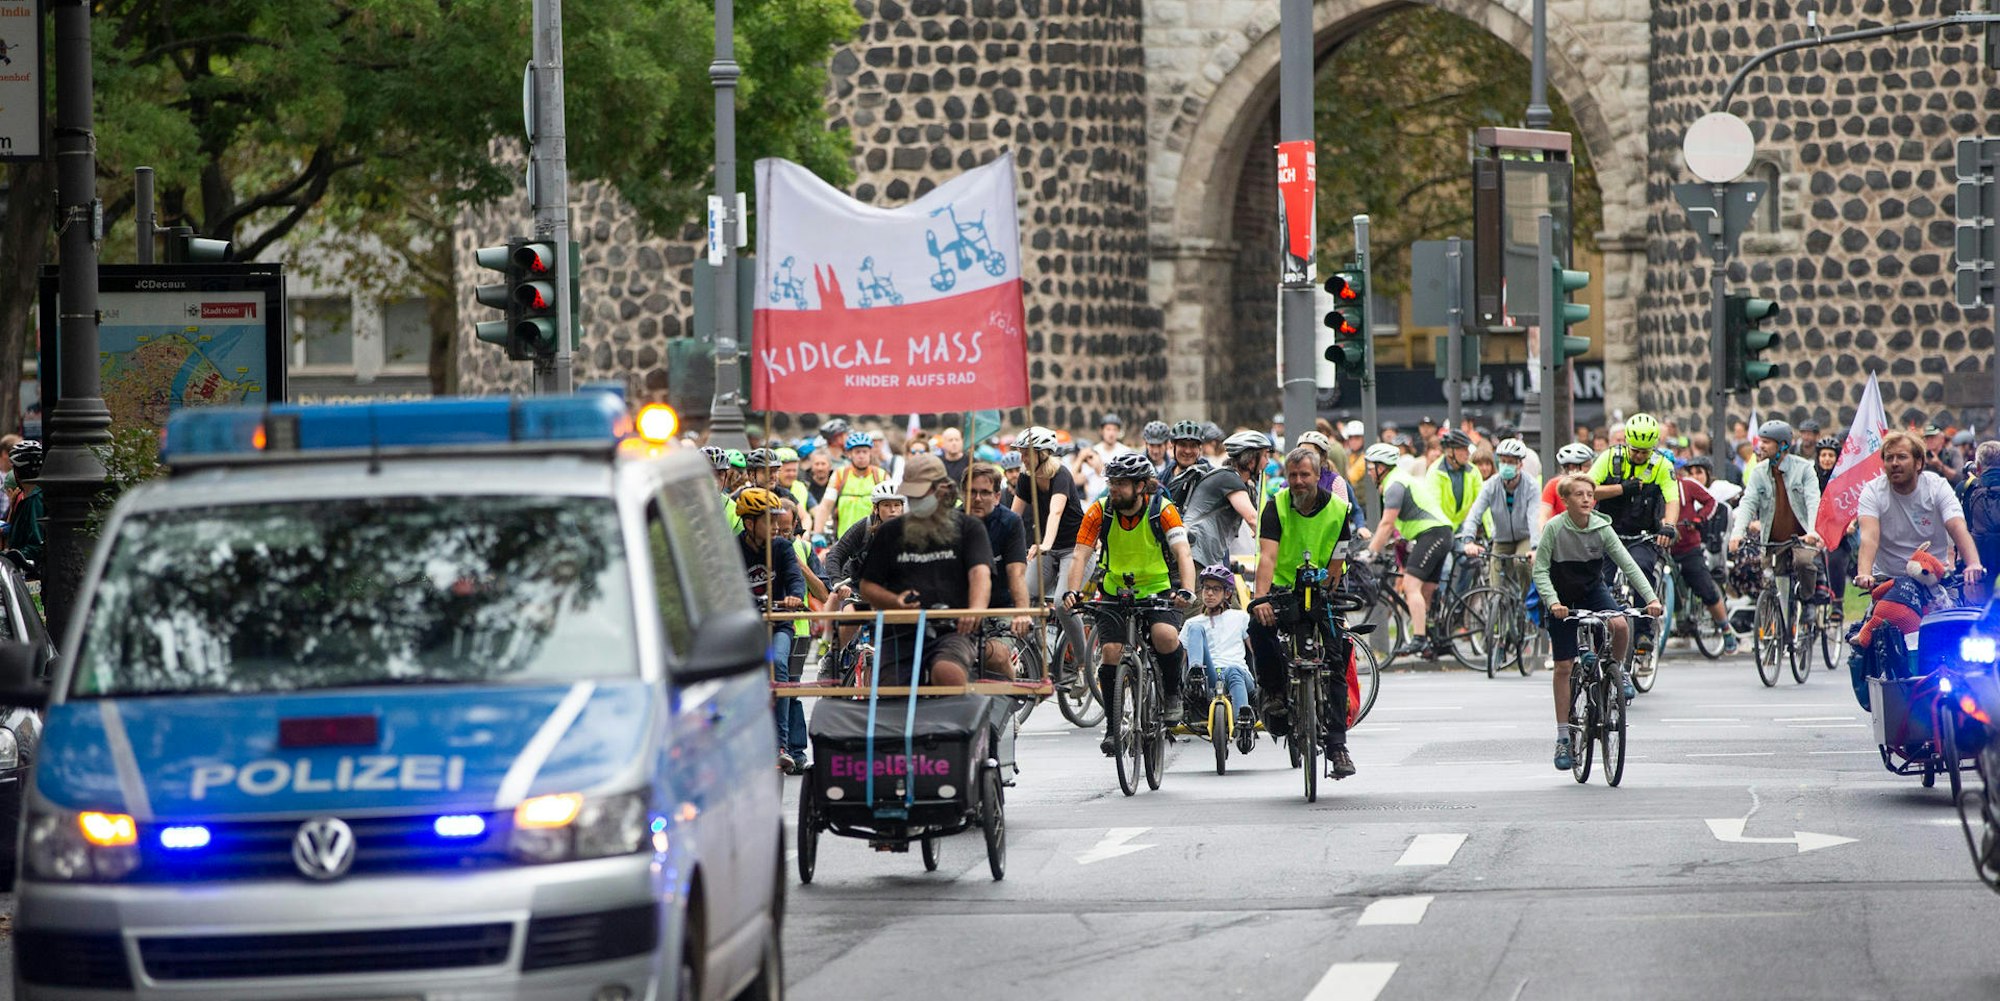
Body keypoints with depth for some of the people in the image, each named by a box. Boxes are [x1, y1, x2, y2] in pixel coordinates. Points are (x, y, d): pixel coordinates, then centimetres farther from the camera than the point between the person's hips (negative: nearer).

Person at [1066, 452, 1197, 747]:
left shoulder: (1162, 510, -15)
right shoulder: (1100, 512, -10)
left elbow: (1183, 552, -25)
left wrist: (1186, 591, -43)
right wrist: (1073, 591, -34)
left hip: (1158, 589, -2)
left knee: (1165, 635, -30)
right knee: (1110, 651, -17)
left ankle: (1172, 693, -1)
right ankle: (1112, 725, -2)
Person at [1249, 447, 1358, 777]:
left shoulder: (1338, 510, -6)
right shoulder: (1276, 507, -9)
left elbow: (1336, 564, -8)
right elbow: (1268, 556, -21)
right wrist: (1261, 599, -36)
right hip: (1282, 588, -1)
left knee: (1334, 663, -9)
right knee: (1259, 625, -32)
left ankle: (1336, 746, -7)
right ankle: (1274, 692, -11)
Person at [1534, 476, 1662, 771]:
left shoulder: (1602, 528, -14)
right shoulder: (1554, 528, -19)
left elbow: (1628, 564, -16)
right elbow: (1541, 571, -18)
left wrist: (1651, 597, -27)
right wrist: (1552, 602, -35)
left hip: (1594, 591, 1)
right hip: (1563, 599, -1)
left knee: (1620, 625, -31)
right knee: (1563, 667, -2)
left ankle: (1616, 669, 3)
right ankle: (1563, 738, 7)